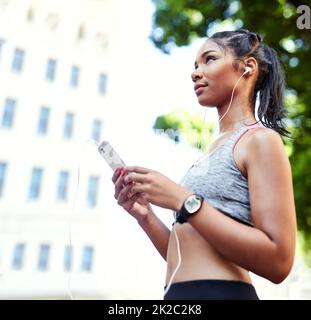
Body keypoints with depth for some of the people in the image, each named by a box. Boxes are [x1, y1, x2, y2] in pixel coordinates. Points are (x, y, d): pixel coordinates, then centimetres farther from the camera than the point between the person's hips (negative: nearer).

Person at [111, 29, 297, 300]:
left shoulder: (260, 139, -7)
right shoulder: (214, 151, 14)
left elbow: (278, 262, -17)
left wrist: (183, 200, -19)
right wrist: (145, 215, -1)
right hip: (179, 293, 8)